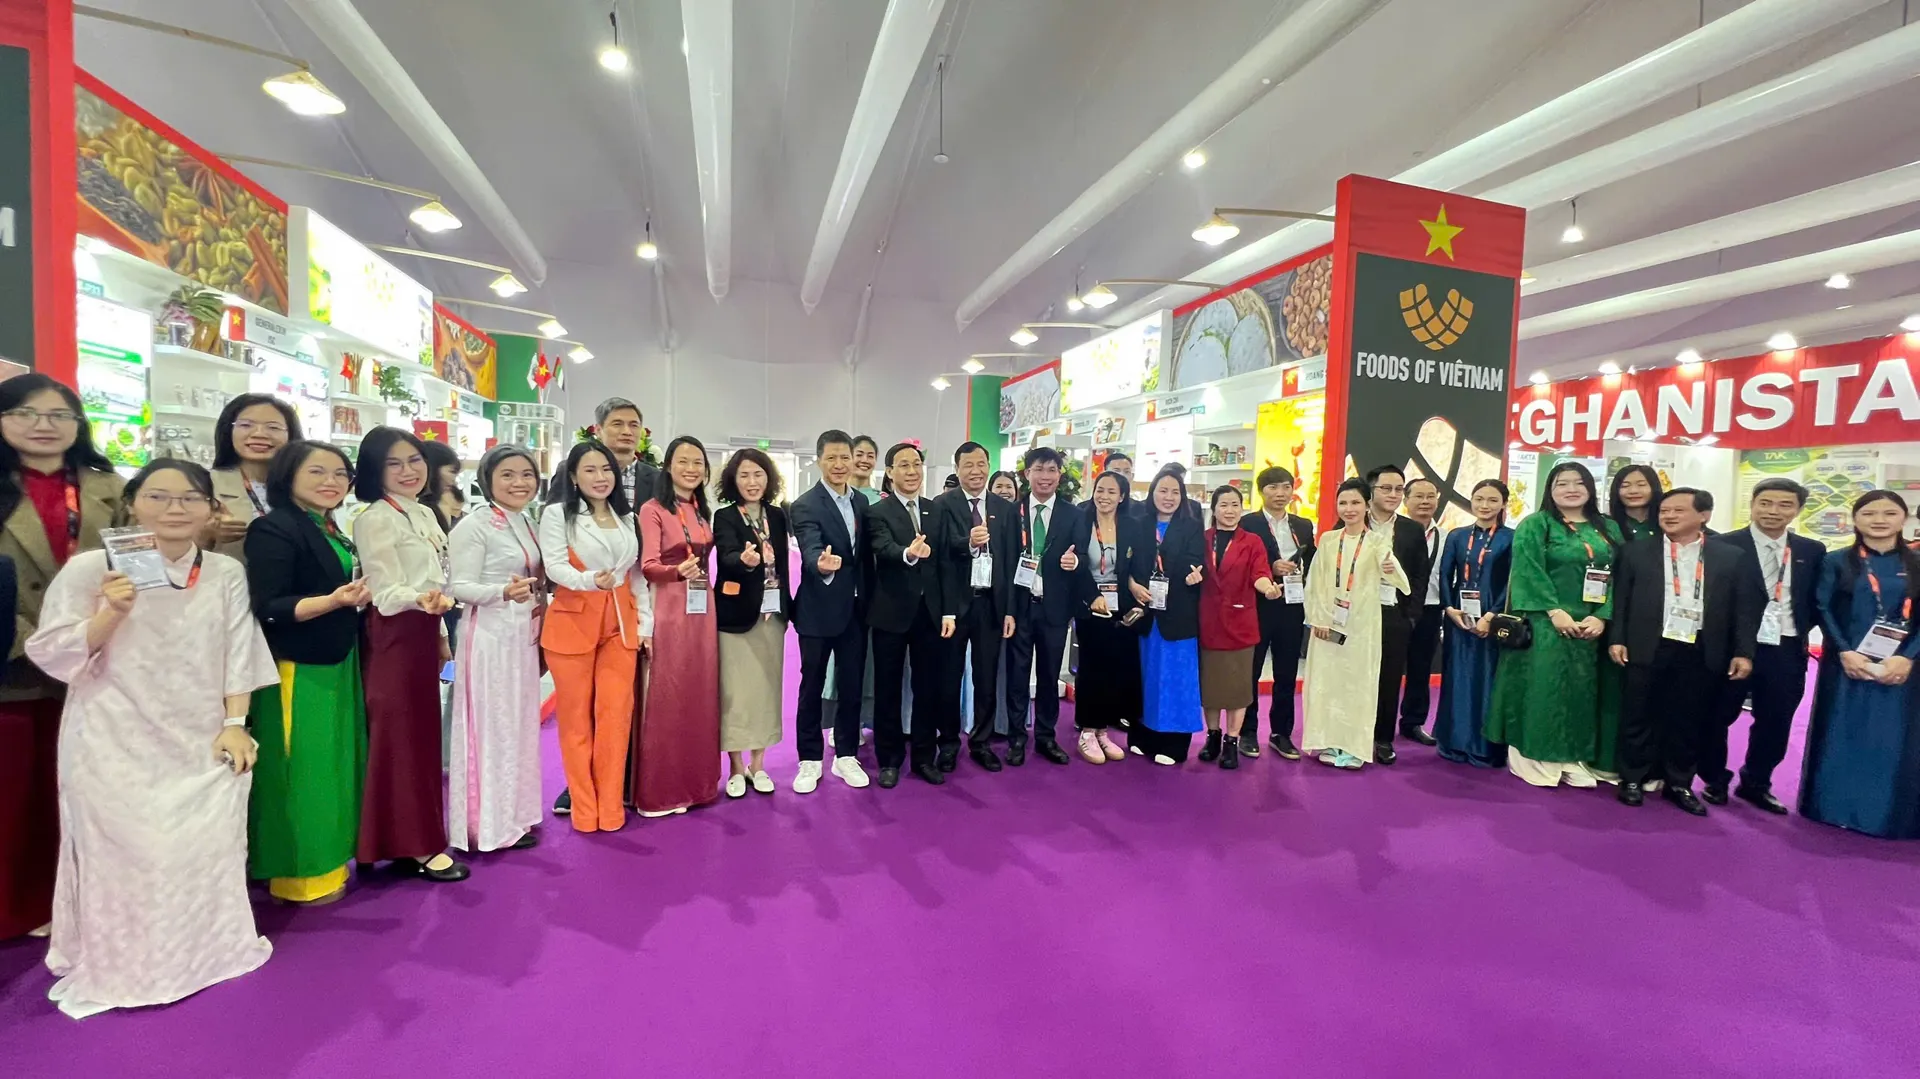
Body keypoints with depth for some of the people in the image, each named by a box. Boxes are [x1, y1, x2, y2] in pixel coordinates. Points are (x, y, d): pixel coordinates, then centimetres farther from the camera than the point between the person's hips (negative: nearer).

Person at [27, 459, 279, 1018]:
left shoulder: (226, 573, 2)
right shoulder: (91, 567, -4)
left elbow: (238, 655, 2)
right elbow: (49, 654, -4)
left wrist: (235, 724, -4)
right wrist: (111, 613, -20)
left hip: (202, 742, 2)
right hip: (117, 746, -2)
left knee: (208, 846, 2)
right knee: (128, 852, -1)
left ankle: (202, 951, 23)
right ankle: (122, 968, 20)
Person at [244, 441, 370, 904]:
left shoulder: (331, 532, 11)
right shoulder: (274, 529, -15)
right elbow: (268, 608, -22)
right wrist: (334, 600, -33)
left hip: (337, 666, 9)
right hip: (298, 671, -9)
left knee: (333, 766, 17)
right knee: (302, 772, 1)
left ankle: (325, 861, 31)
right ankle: (299, 874, 15)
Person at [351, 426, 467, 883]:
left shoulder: (425, 514, 11)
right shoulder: (374, 519, -13)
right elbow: (385, 592, -19)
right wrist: (423, 602, -40)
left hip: (423, 633, 8)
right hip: (393, 636, -8)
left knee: (424, 733, 13)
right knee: (401, 735, -2)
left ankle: (420, 837, 26)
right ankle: (414, 846, 8)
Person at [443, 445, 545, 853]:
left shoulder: (527, 524, 10)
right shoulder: (474, 525, -12)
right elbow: (459, 586, -17)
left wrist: (536, 609, 11)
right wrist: (504, 593, -32)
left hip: (524, 636, 8)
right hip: (490, 635, -8)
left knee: (520, 723, 13)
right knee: (491, 725, -1)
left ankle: (515, 814, 25)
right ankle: (490, 822, 12)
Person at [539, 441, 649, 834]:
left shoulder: (626, 517, 14)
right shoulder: (557, 514, -1)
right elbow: (555, 567, -12)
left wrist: (645, 622, 8)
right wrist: (591, 580, -32)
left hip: (621, 624, 4)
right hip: (572, 622, -3)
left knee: (616, 714, 2)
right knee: (576, 716, 5)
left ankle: (610, 806, 14)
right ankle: (584, 807, 17)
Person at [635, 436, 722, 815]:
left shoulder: (703, 511, 13)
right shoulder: (652, 509, -6)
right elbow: (648, 566, -14)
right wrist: (678, 571, -31)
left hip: (703, 610, 6)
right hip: (668, 612, -6)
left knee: (700, 695, 10)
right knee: (665, 698, -1)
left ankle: (697, 782, 22)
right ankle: (659, 790, 11)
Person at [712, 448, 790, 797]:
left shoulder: (778, 515, 7)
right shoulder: (724, 517, -6)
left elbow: (783, 564, 10)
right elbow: (727, 558, -23)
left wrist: (789, 607, 7)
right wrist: (744, 560, -45)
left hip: (772, 613, 4)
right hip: (737, 614, -4)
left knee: (766, 688, 10)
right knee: (735, 690, 2)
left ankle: (757, 765, 22)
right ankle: (736, 767, 15)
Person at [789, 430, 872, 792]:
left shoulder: (861, 501, 6)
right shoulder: (805, 506, -12)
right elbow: (810, 550, -28)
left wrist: (869, 598, 7)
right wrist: (822, 564, -50)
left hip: (856, 608, 5)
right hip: (819, 609, -5)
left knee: (852, 685, 12)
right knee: (812, 687, 8)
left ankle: (846, 756, 26)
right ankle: (810, 760, 21)